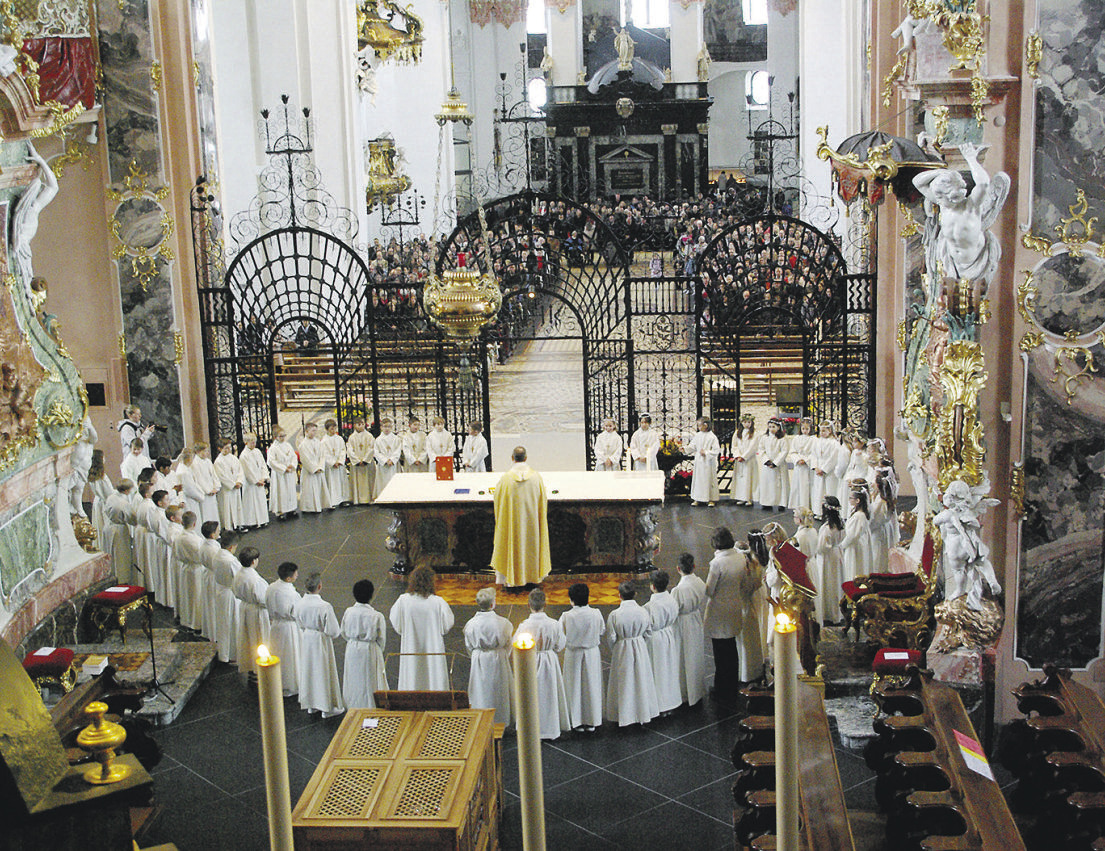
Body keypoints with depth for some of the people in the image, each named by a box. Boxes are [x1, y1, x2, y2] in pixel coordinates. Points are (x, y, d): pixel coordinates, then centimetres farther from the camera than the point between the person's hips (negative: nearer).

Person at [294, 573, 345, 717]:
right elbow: (333, 632, -22)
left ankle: (310, 705, 37)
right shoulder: (325, 607, -30)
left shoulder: (299, 603, -14)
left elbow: (299, 623, 4)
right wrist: (339, 630, -1)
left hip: (305, 640, 5)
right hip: (321, 642, -5)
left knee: (308, 671, 21)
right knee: (323, 672, 12)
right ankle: (327, 707, 26)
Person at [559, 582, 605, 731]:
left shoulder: (566, 616, -19)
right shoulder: (596, 614, -14)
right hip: (592, 653, 2)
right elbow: (602, 631, 2)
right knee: (591, 685, 14)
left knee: (575, 686, 13)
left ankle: (577, 722, 22)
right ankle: (591, 722, 24)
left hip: (573, 654, -1)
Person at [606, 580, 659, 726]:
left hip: (622, 650, -2)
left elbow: (611, 638, -11)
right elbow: (647, 634, 0)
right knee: (641, 679, 18)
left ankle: (623, 715, 21)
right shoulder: (643, 612, -11)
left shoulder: (615, 615, -19)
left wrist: (614, 652, 7)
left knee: (624, 682, 11)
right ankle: (643, 712, 30)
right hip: (640, 649, 2)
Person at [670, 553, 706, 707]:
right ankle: (699, 690, 38)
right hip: (698, 625, 6)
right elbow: (703, 607, 2)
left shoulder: (678, 590, -29)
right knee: (697, 657, 22)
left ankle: (687, 695, 25)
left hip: (684, 627, -6)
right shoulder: (701, 584, -10)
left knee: (685, 660, 11)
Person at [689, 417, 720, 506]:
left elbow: (717, 450, -10)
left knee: (709, 480, 1)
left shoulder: (712, 437, -10)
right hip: (698, 462, 5)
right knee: (697, 479, 7)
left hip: (708, 463, -5)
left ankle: (711, 499, 11)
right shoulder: (697, 435, 5)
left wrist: (706, 452, -16)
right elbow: (692, 447, 8)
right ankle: (697, 499, 13)